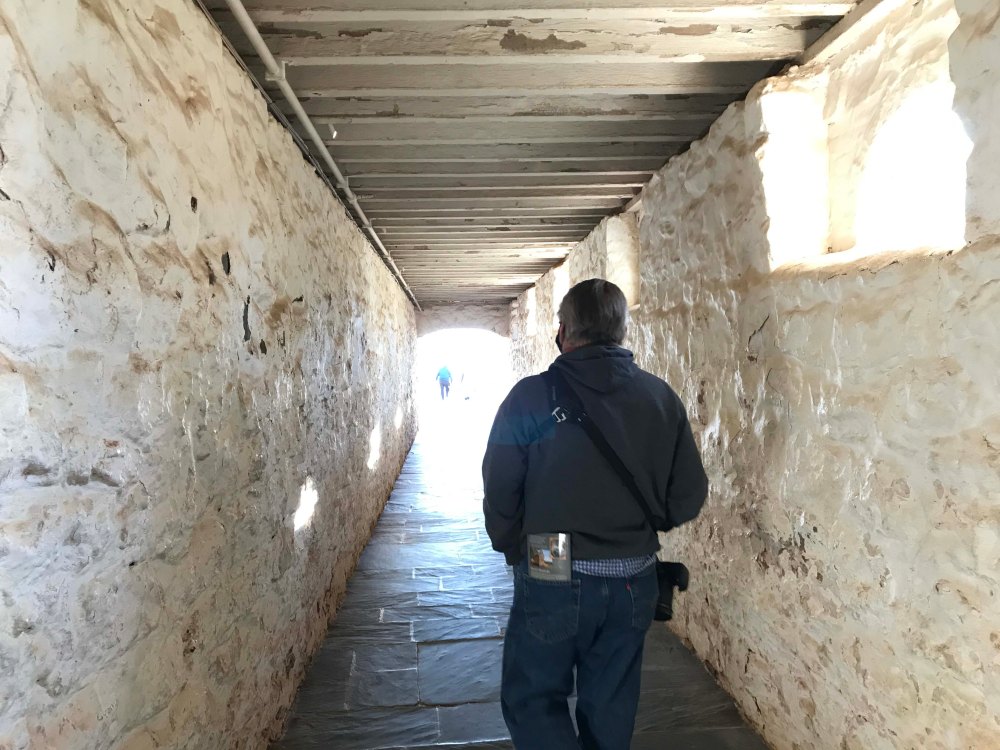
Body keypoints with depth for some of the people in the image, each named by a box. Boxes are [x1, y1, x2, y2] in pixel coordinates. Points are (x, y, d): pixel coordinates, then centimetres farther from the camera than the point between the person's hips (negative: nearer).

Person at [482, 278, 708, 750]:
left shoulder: (532, 396, -13)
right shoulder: (661, 398, -3)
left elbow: (500, 492, -10)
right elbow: (689, 495, 0)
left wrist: (513, 549, 8)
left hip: (553, 582, -4)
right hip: (633, 582, 4)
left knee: (532, 699, 15)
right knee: (610, 708, 21)